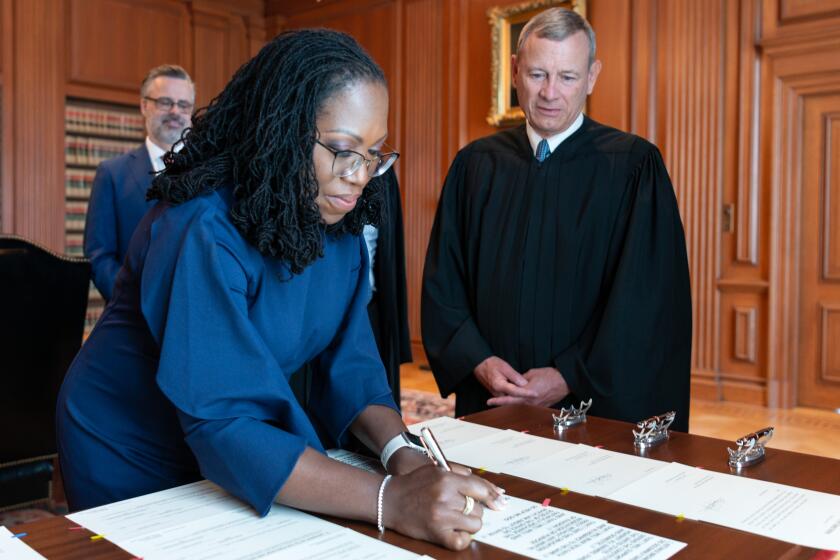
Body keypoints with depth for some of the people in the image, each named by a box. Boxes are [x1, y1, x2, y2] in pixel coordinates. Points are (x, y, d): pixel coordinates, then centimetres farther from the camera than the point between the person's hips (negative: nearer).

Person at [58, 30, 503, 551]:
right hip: (135, 462, -5)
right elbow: (221, 427, -36)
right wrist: (392, 500, -42)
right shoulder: (203, 232, -31)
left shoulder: (338, 223, -10)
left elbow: (348, 362, -10)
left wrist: (401, 454, -28)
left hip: (247, 450, 5)